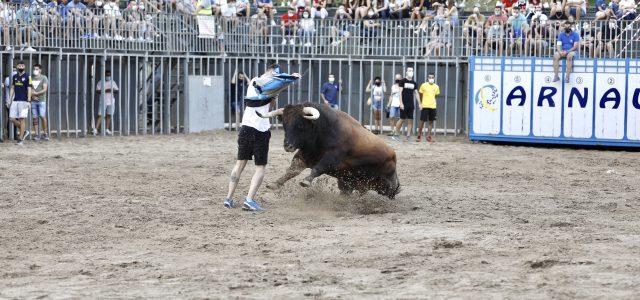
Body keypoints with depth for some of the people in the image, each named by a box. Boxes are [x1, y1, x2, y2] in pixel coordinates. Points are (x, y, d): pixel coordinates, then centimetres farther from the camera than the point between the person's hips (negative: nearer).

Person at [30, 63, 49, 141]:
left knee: (42, 116, -11)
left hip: (41, 100, -3)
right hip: (33, 101, 3)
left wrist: (36, 93, -13)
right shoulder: (31, 78, 11)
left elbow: (45, 89, -7)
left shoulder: (44, 78, 1)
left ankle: (45, 133, -1)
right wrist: (32, 96, -8)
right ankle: (36, 134, 2)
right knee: (35, 118, 0)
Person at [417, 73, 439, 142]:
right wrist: (420, 103, -4)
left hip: (433, 106, 3)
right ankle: (419, 135, 9)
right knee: (422, 121, -2)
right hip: (425, 106, -3)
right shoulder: (424, 85, -2)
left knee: (431, 121, 5)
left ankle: (428, 136, 10)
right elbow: (420, 95, 3)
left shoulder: (436, 87, 8)